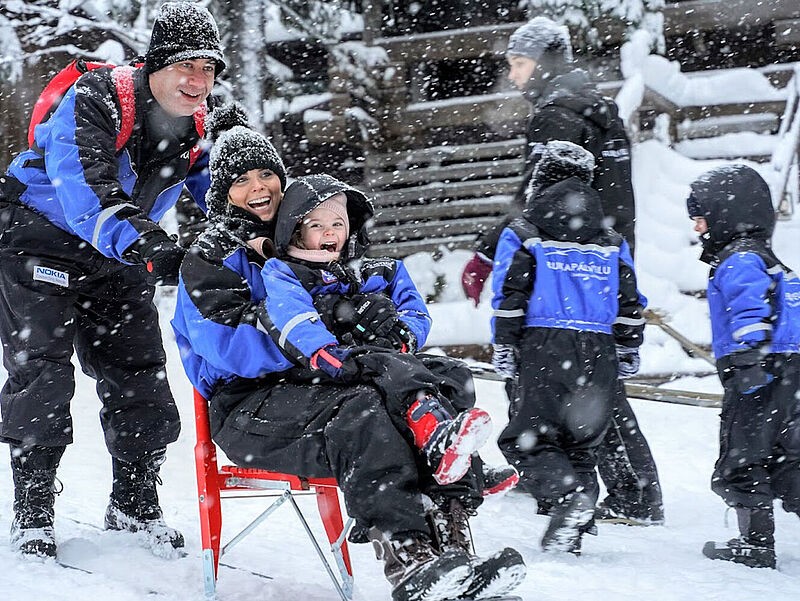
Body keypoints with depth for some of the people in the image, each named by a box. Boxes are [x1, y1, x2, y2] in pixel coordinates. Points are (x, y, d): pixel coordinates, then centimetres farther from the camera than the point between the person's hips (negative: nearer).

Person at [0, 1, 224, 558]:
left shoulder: (201, 128, -9)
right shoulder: (94, 101, -28)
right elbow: (87, 196, -42)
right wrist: (148, 249, -57)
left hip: (118, 261, 6)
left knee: (141, 375, 3)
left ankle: (134, 504, 20)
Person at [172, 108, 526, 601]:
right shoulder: (210, 259, 6)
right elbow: (225, 347, -12)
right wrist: (317, 354, -24)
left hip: (312, 390, 5)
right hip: (250, 405, -5)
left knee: (416, 392, -26)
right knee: (360, 411, -36)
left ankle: (449, 544, -42)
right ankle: (408, 559, -50)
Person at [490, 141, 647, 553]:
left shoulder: (521, 234, 5)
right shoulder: (612, 243, 17)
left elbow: (509, 297, -1)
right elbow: (630, 303, 16)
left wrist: (503, 350, 4)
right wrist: (628, 353, 24)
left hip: (544, 348, -4)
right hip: (599, 353, 4)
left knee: (528, 438, -1)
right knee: (582, 440, 11)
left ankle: (566, 492, -28)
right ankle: (569, 532, 3)